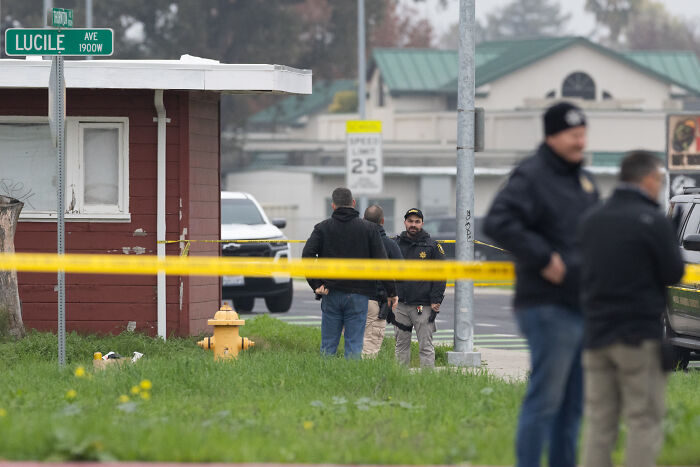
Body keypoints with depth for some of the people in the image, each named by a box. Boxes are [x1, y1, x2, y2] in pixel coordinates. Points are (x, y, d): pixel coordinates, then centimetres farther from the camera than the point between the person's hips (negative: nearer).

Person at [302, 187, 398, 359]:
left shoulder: (322, 228, 2)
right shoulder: (369, 229, 1)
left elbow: (307, 255, -10)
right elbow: (381, 261, -2)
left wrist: (316, 284, -6)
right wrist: (391, 292, 3)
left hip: (331, 294, 1)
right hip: (358, 296, -1)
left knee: (328, 345, 6)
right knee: (354, 345, 1)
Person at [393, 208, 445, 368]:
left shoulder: (432, 246, 3)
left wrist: (436, 301, -7)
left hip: (423, 306, -3)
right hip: (400, 305, 3)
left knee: (426, 346, -4)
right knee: (401, 345, 7)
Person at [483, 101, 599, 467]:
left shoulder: (584, 180, 18)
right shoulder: (532, 176, -11)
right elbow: (498, 223, -25)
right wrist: (543, 259, -23)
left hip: (583, 308, 9)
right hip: (549, 309, -9)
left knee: (573, 403, 13)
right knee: (545, 399, -8)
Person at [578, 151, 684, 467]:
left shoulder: (591, 221, 8)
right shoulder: (653, 222, -13)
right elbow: (674, 274, -8)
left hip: (596, 334, 6)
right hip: (639, 334, -6)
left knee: (599, 421, 8)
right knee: (644, 420, 1)